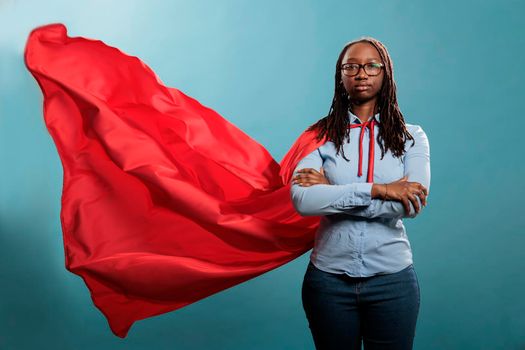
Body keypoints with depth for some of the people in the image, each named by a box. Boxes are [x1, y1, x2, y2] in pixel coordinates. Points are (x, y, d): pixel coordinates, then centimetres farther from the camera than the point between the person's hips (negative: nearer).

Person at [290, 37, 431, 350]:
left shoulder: (411, 136, 3)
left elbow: (414, 203, -13)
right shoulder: (321, 135, 0)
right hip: (329, 277, 0)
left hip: (393, 278, 1)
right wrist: (377, 189, -21)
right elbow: (301, 200, -16)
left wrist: (331, 191, -14)